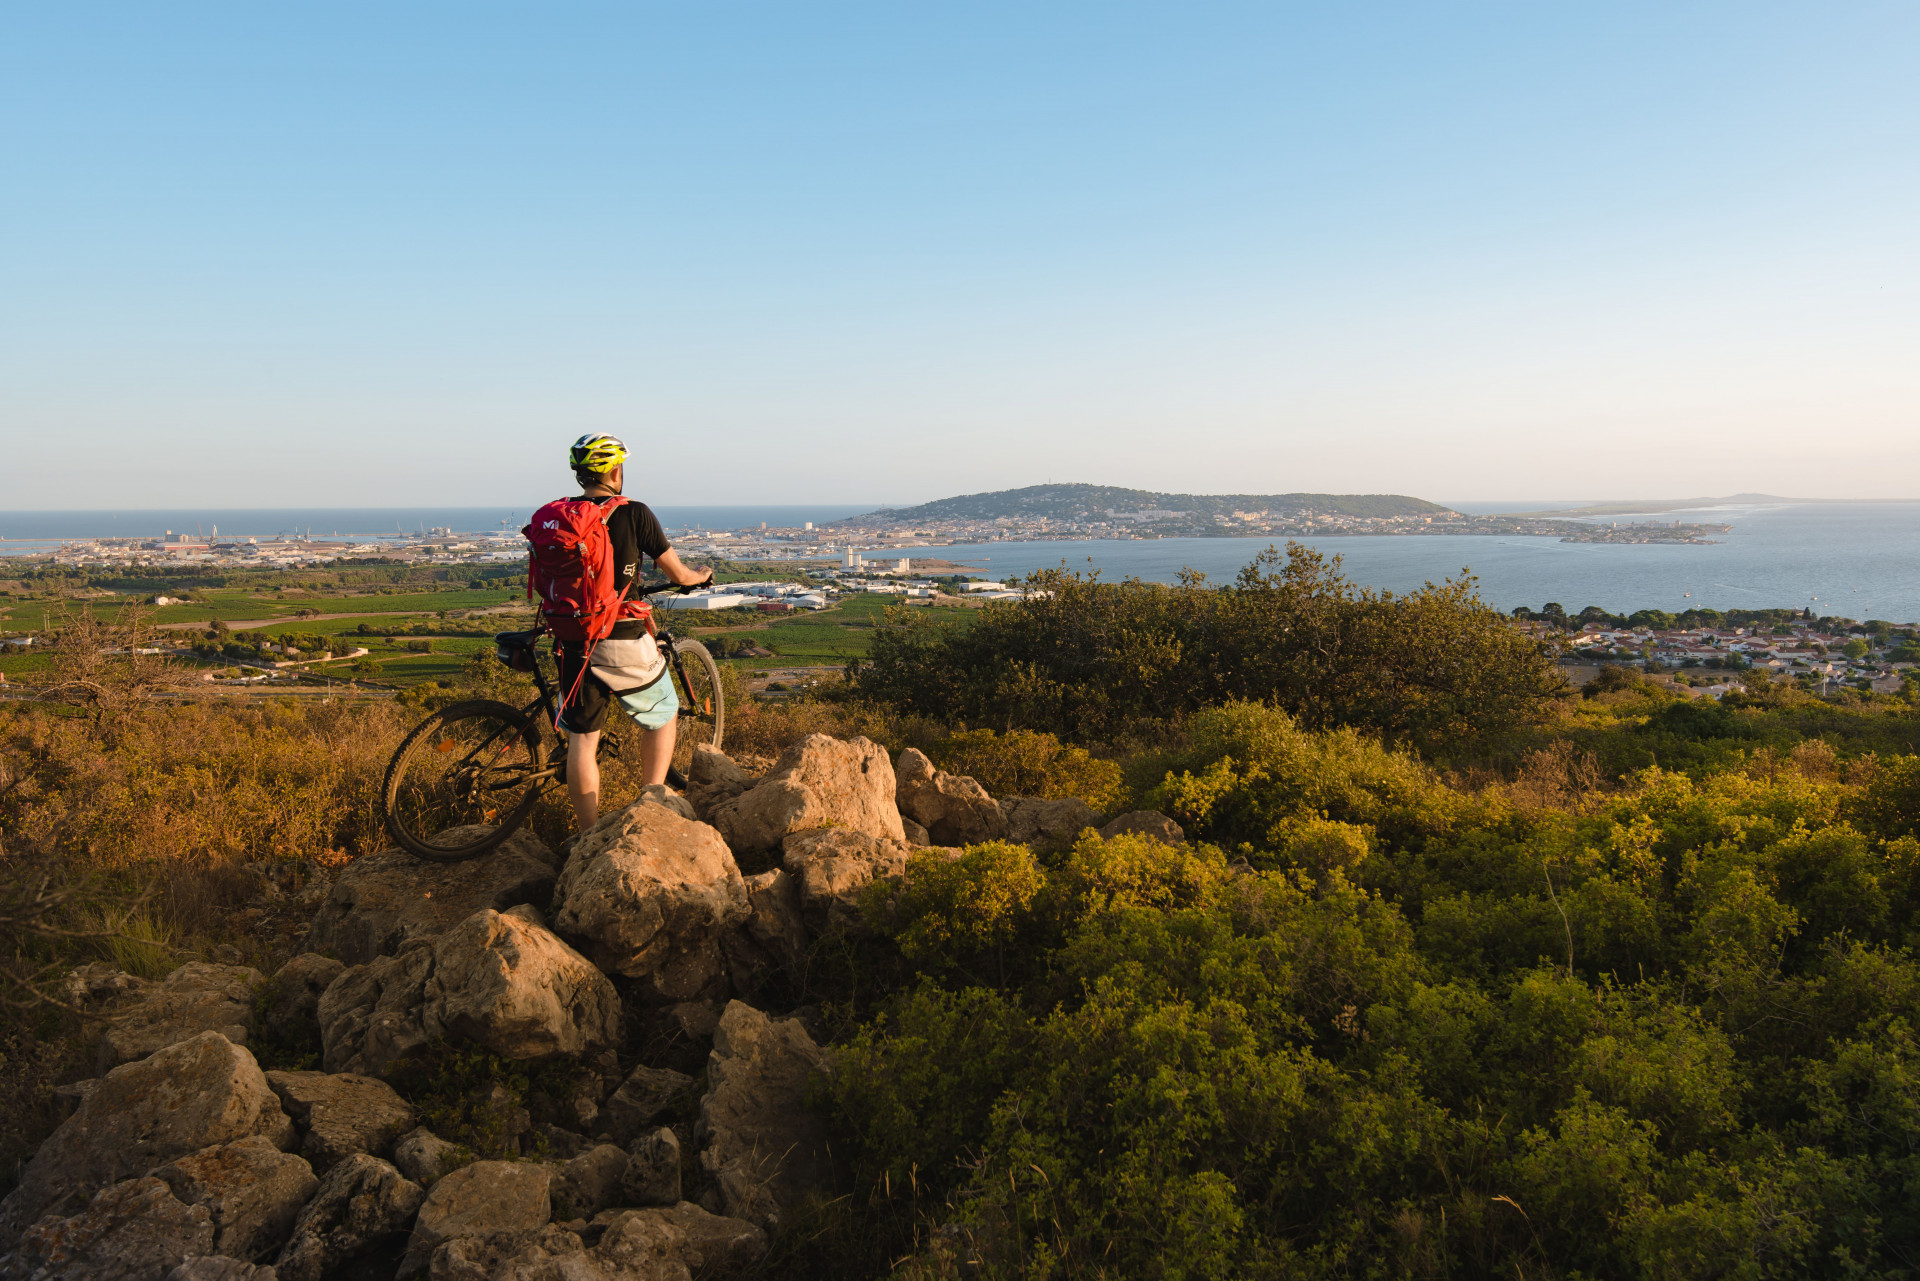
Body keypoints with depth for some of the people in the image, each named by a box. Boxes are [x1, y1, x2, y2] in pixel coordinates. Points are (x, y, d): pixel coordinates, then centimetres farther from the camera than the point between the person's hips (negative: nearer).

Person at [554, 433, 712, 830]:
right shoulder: (635, 514, -8)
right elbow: (678, 575, -1)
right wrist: (702, 576, 22)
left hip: (575, 644, 4)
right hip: (624, 644, -3)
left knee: (582, 740, 12)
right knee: (663, 716, 20)